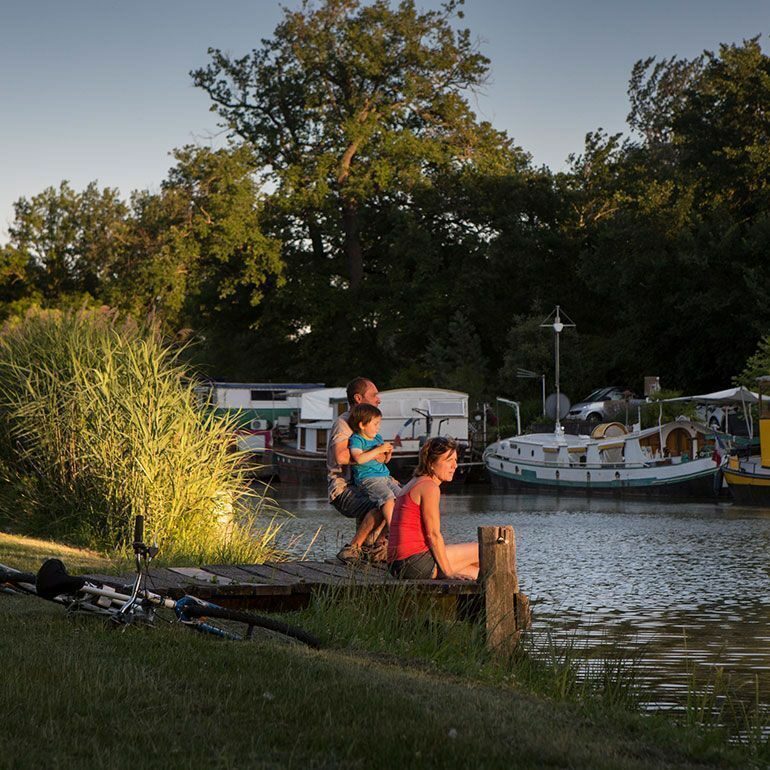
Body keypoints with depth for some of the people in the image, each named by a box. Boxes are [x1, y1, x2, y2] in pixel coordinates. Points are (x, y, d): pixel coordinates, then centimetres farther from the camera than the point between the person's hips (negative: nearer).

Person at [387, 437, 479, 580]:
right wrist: (449, 572, -9)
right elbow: (433, 535, -14)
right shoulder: (430, 487, -10)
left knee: (474, 572, 19)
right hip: (415, 561, -10)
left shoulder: (412, 484, 20)